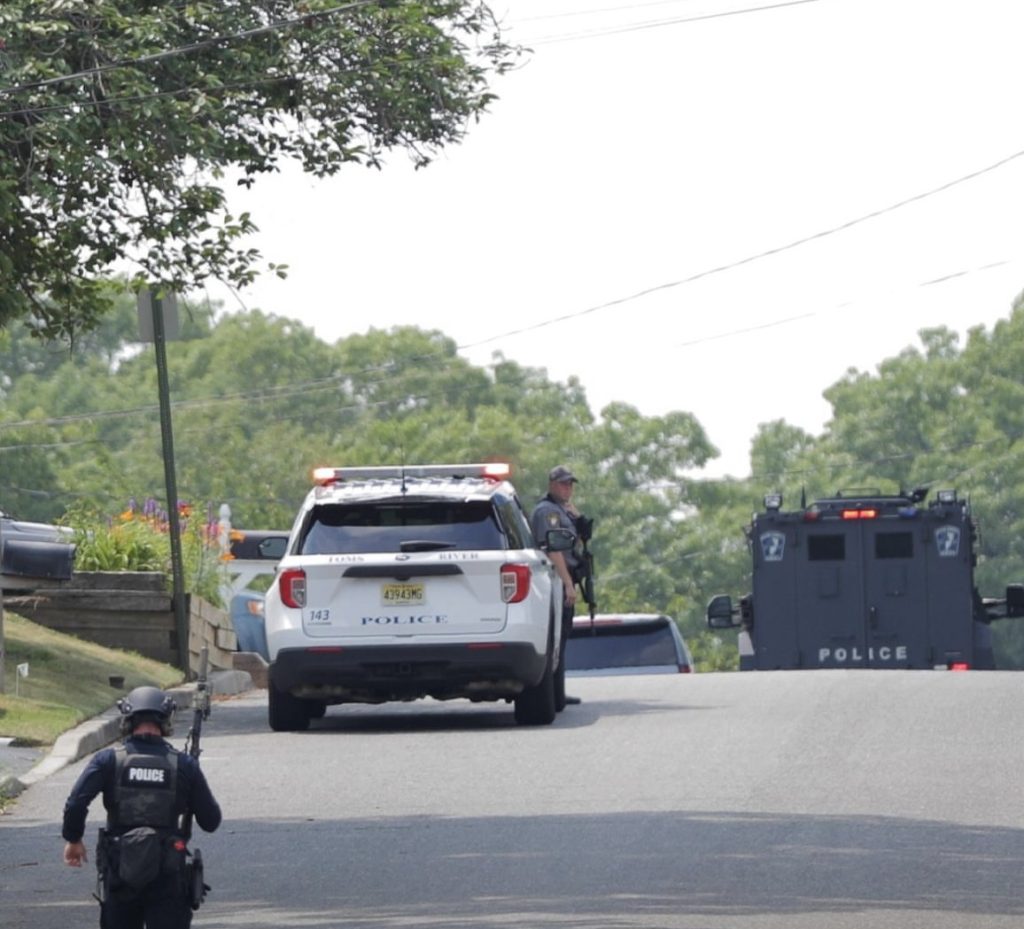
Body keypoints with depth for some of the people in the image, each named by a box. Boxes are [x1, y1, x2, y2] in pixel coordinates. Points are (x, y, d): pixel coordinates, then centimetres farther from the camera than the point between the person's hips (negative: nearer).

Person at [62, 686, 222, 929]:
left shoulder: (108, 760, -4)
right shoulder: (184, 765, -1)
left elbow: (76, 804, -13)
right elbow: (211, 821, 4)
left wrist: (73, 840, 4)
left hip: (119, 871, 1)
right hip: (168, 878, -1)